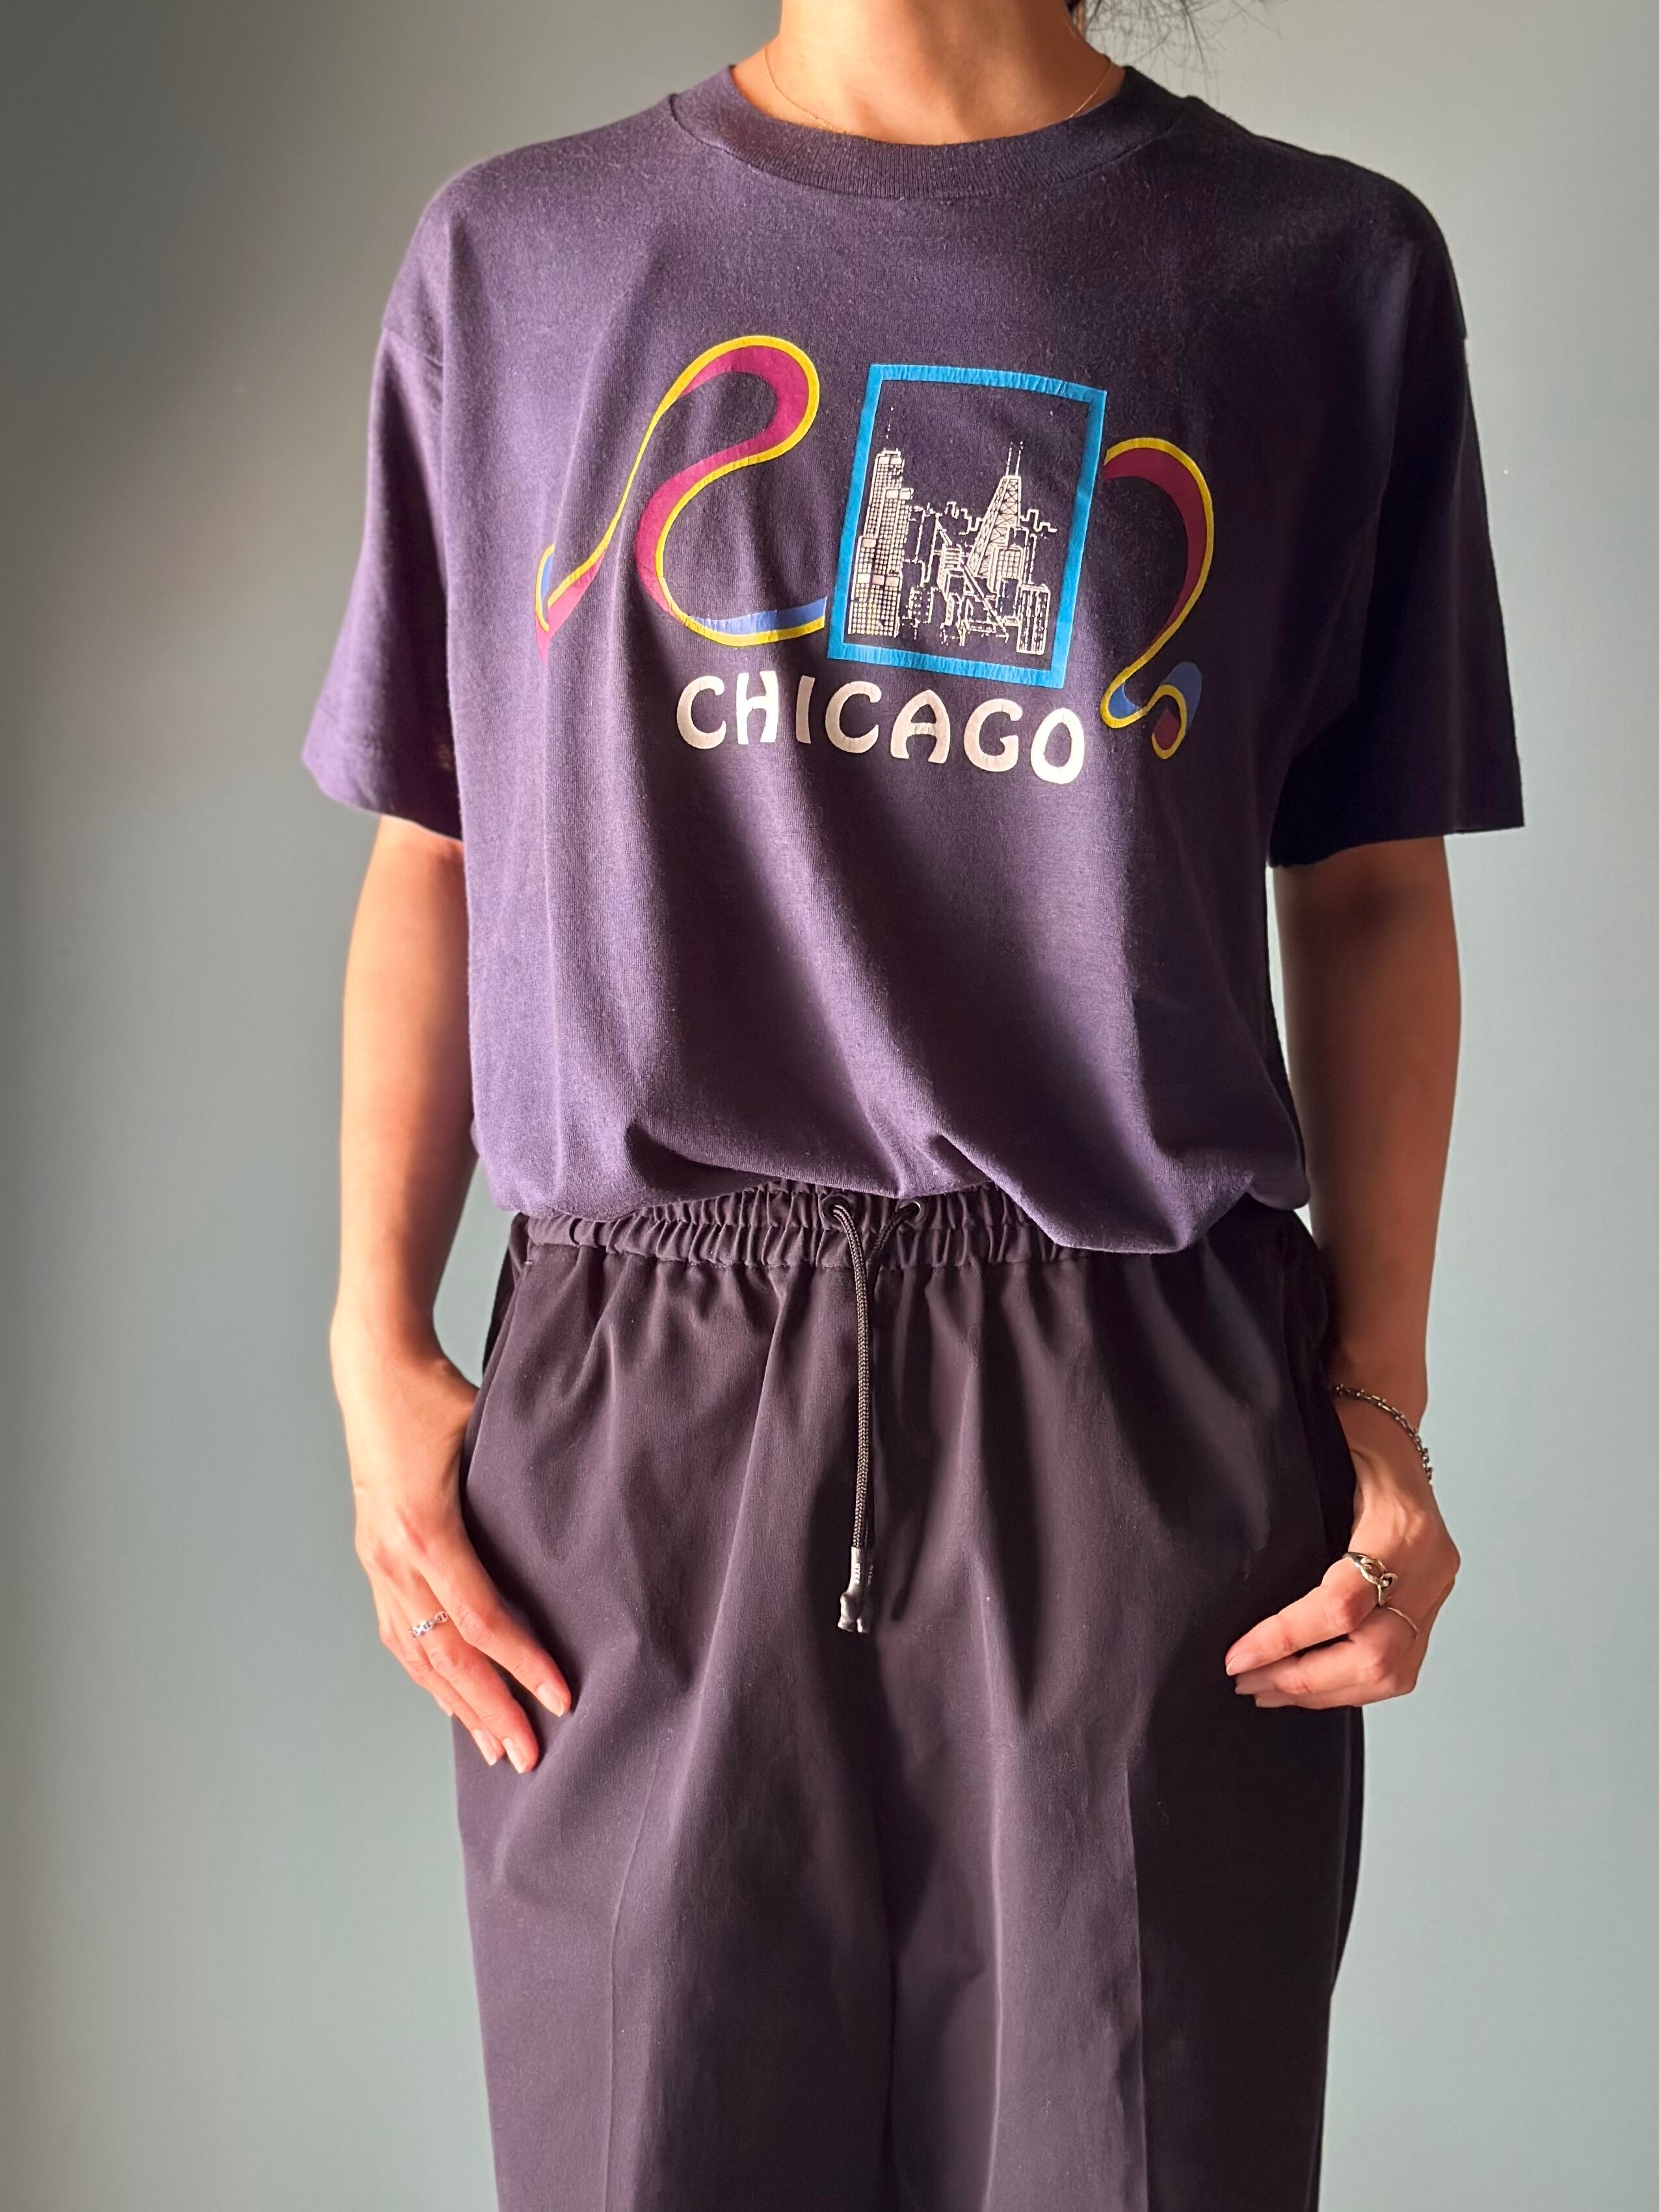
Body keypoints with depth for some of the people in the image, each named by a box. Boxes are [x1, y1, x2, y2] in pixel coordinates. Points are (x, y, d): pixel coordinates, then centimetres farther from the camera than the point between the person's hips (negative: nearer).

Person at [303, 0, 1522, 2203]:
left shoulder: (1330, 269, 7)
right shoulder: (514, 257, 10)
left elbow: (1369, 890, 8)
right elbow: (433, 859, 10)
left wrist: (1381, 1400, -1)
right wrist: (376, 1342, 1)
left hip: (1143, 1398, 0)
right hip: (637, 1413, 1)